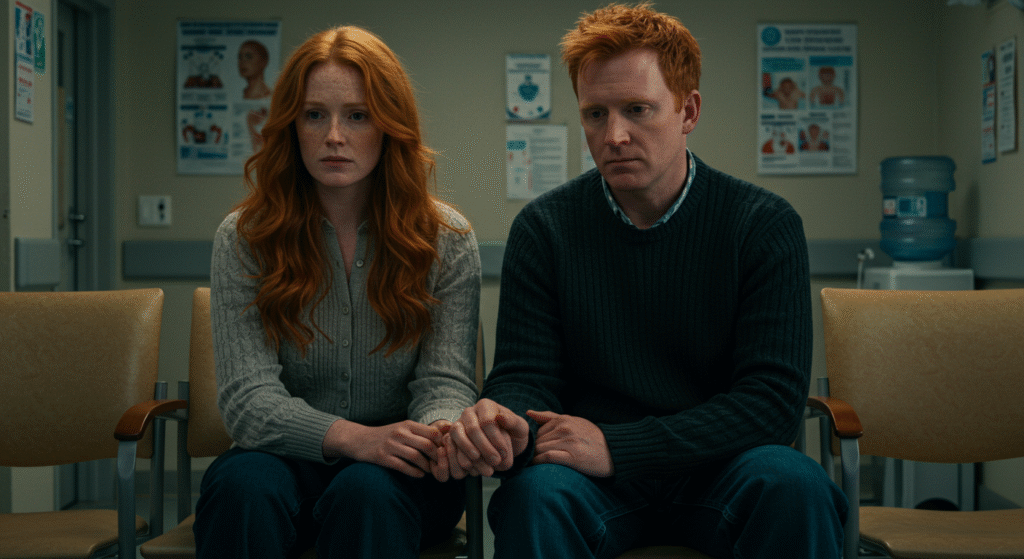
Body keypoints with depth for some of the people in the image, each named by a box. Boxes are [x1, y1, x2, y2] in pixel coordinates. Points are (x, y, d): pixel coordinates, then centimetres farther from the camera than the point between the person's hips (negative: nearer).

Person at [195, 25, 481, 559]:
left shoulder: (446, 239, 0)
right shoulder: (244, 238, -2)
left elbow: (444, 380, -5)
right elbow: (248, 398, -10)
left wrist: (442, 431, -31)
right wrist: (355, 437, -29)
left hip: (398, 472, 0)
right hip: (289, 456, 1)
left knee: (366, 491, -35)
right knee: (244, 486, -34)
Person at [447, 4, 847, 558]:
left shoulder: (764, 225, -5)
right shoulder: (543, 228, -1)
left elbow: (773, 396, -10)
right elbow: (525, 374, -1)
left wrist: (616, 446, -20)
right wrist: (499, 422, -28)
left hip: (719, 469, 0)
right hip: (596, 482, 0)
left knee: (794, 483, -32)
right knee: (535, 491, -33)